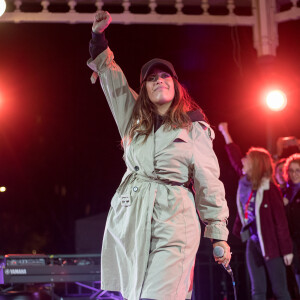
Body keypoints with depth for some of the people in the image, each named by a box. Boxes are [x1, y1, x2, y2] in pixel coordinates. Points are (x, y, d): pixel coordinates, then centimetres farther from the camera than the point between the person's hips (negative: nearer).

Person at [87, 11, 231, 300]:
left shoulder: (194, 129, 5)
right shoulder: (134, 120, 15)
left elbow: (209, 184, 5)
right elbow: (112, 78, 25)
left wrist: (219, 235, 3)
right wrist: (98, 35, 23)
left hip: (174, 222, -4)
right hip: (129, 220, 4)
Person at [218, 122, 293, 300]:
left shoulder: (269, 188, -13)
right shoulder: (245, 183, 5)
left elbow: (281, 221, -13)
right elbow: (235, 159, 19)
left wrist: (287, 250, -14)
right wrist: (225, 132, 26)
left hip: (270, 244, -6)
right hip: (253, 243, 6)